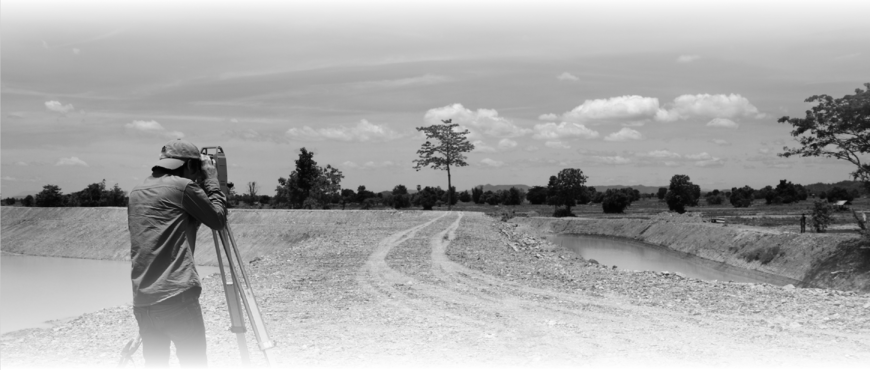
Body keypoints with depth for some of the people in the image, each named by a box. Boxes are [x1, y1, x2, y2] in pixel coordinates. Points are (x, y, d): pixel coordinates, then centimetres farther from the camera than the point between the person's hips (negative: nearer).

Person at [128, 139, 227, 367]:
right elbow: (218, 220, 5)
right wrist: (211, 180, 14)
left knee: (154, 363, 13)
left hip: (142, 302, 7)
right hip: (177, 297, -7)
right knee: (194, 364, 0)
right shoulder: (182, 186, -4)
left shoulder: (136, 193, 17)